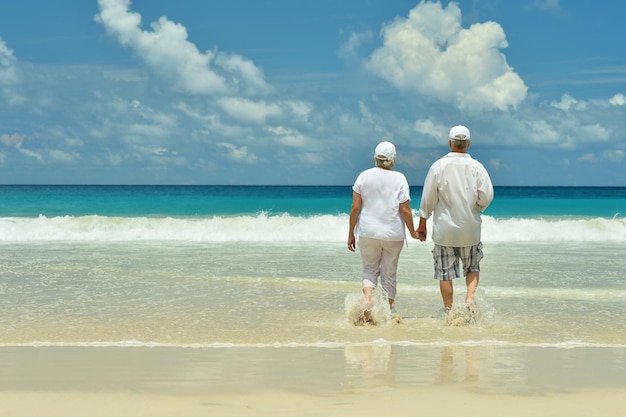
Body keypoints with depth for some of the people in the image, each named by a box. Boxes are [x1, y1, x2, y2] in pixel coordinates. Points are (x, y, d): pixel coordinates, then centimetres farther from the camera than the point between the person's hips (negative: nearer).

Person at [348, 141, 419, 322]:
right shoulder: (399, 178, -6)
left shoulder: (364, 176, -1)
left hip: (368, 232, 1)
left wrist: (351, 233, 8)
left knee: (369, 270, 14)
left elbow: (355, 208, -1)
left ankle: (367, 301, -11)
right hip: (393, 233, -1)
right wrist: (413, 232, 7)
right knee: (389, 274, 11)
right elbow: (405, 210, -7)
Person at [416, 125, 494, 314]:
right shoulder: (477, 167, -5)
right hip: (470, 229, 1)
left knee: (445, 272, 6)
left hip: (444, 229, -1)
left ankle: (449, 311, 8)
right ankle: (470, 299, -5)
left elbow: (428, 199, -4)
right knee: (472, 268, 16)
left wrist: (422, 224, 5)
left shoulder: (438, 166, -6)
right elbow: (487, 197, -7)